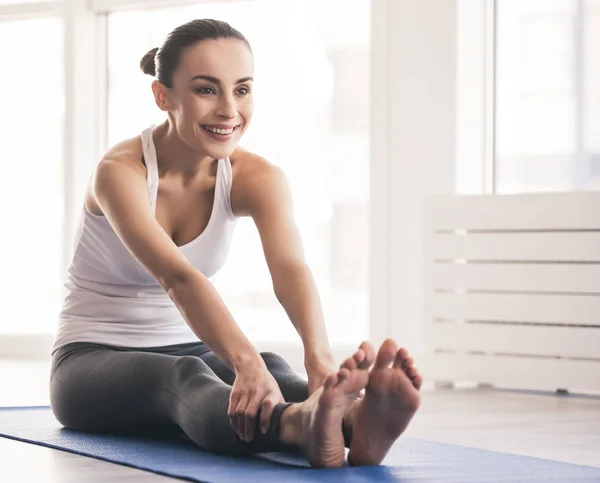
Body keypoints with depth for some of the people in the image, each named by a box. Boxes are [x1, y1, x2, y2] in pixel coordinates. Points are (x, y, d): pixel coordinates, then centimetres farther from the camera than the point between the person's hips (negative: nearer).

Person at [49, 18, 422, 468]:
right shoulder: (120, 172, -23)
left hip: (186, 351, 4)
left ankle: (355, 422, -66)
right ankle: (302, 426, -71)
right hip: (93, 363, -4)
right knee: (184, 377, -38)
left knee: (270, 368, -32)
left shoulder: (256, 177, -9)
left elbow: (290, 266, -31)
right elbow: (177, 277, -41)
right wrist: (246, 362, -58)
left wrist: (320, 357, -52)